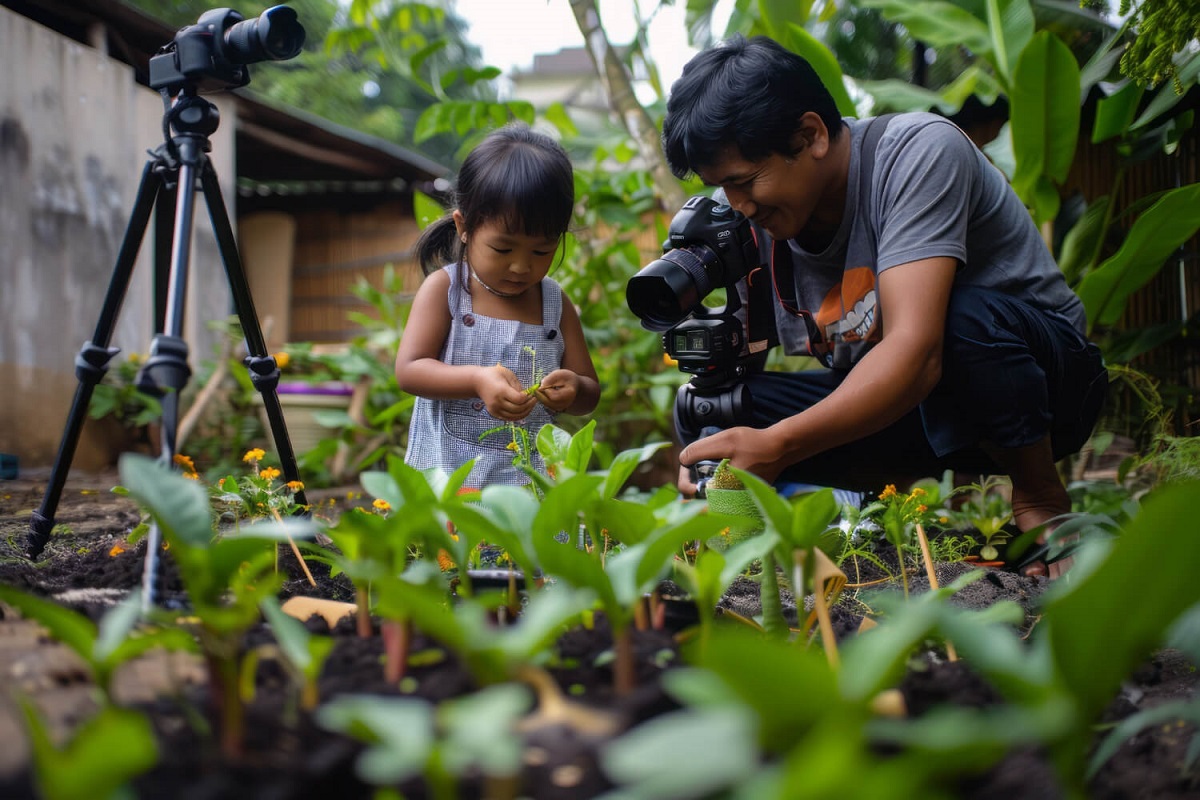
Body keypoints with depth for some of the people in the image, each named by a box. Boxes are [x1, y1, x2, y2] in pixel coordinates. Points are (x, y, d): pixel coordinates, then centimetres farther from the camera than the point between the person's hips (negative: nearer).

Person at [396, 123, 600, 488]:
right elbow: (408, 369, -9)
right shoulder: (444, 288, -2)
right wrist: (476, 380, -24)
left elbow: (590, 394, 10)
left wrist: (574, 390, -14)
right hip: (446, 471, -2)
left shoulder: (556, 303, 6)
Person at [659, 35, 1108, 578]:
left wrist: (776, 446, -46)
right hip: (884, 402, 4)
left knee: (968, 319, -39)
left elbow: (915, 352, -37)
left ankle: (1041, 500, -12)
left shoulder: (921, 151, -25)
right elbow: (742, 360, -5)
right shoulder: (753, 221, -7)